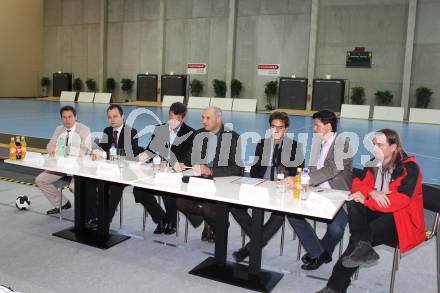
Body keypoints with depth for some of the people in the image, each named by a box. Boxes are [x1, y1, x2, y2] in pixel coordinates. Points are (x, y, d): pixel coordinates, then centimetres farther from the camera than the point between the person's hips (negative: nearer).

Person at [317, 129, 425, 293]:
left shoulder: (409, 167, -14)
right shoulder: (374, 163, 6)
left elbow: (401, 200, -25)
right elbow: (357, 184, 6)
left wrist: (366, 200, -23)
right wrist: (372, 193, -17)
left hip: (401, 219, -6)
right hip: (378, 211, 6)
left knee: (368, 234, -29)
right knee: (353, 204, -24)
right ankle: (362, 246, -43)